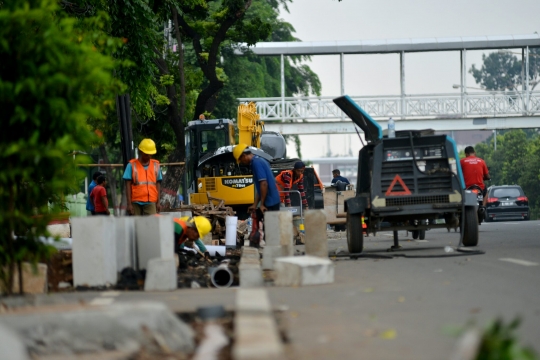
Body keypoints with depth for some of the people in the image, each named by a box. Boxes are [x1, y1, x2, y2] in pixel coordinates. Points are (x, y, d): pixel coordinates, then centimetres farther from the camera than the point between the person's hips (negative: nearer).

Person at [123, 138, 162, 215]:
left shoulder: (156, 165, 11)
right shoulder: (132, 165, 2)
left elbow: (158, 184, 13)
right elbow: (128, 185, 0)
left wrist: (158, 202, 9)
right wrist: (129, 204, -5)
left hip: (150, 203, 1)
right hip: (136, 202, -1)